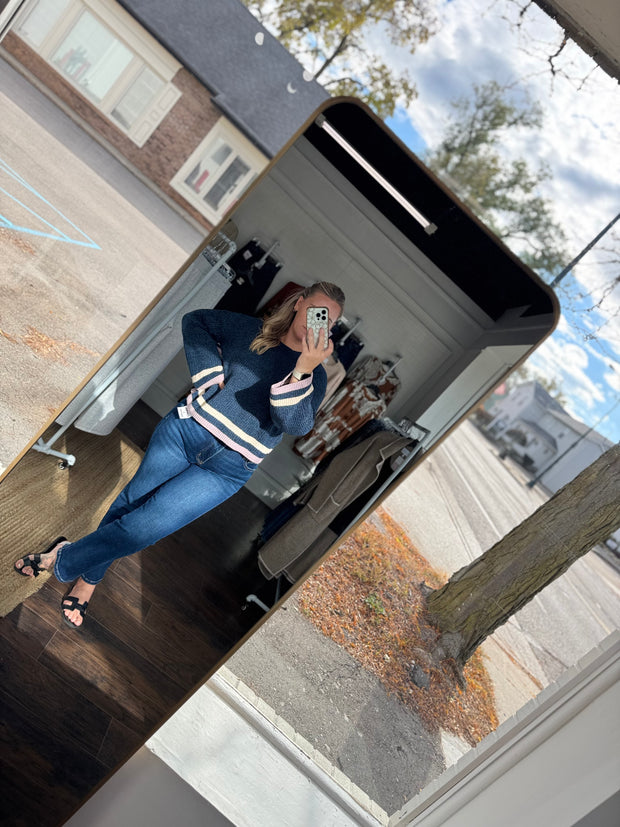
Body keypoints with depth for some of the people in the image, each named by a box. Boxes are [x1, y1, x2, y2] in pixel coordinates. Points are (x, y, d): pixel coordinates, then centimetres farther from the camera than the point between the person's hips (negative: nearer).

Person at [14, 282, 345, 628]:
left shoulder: (315, 377, -3)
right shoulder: (249, 329, 2)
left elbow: (295, 425, -19)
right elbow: (195, 319, 8)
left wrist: (302, 372, -37)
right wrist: (209, 375, -6)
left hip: (228, 468, -2)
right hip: (187, 429, 2)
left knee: (143, 527, -6)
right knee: (130, 501, 14)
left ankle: (62, 560, 22)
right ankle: (89, 577, 41)